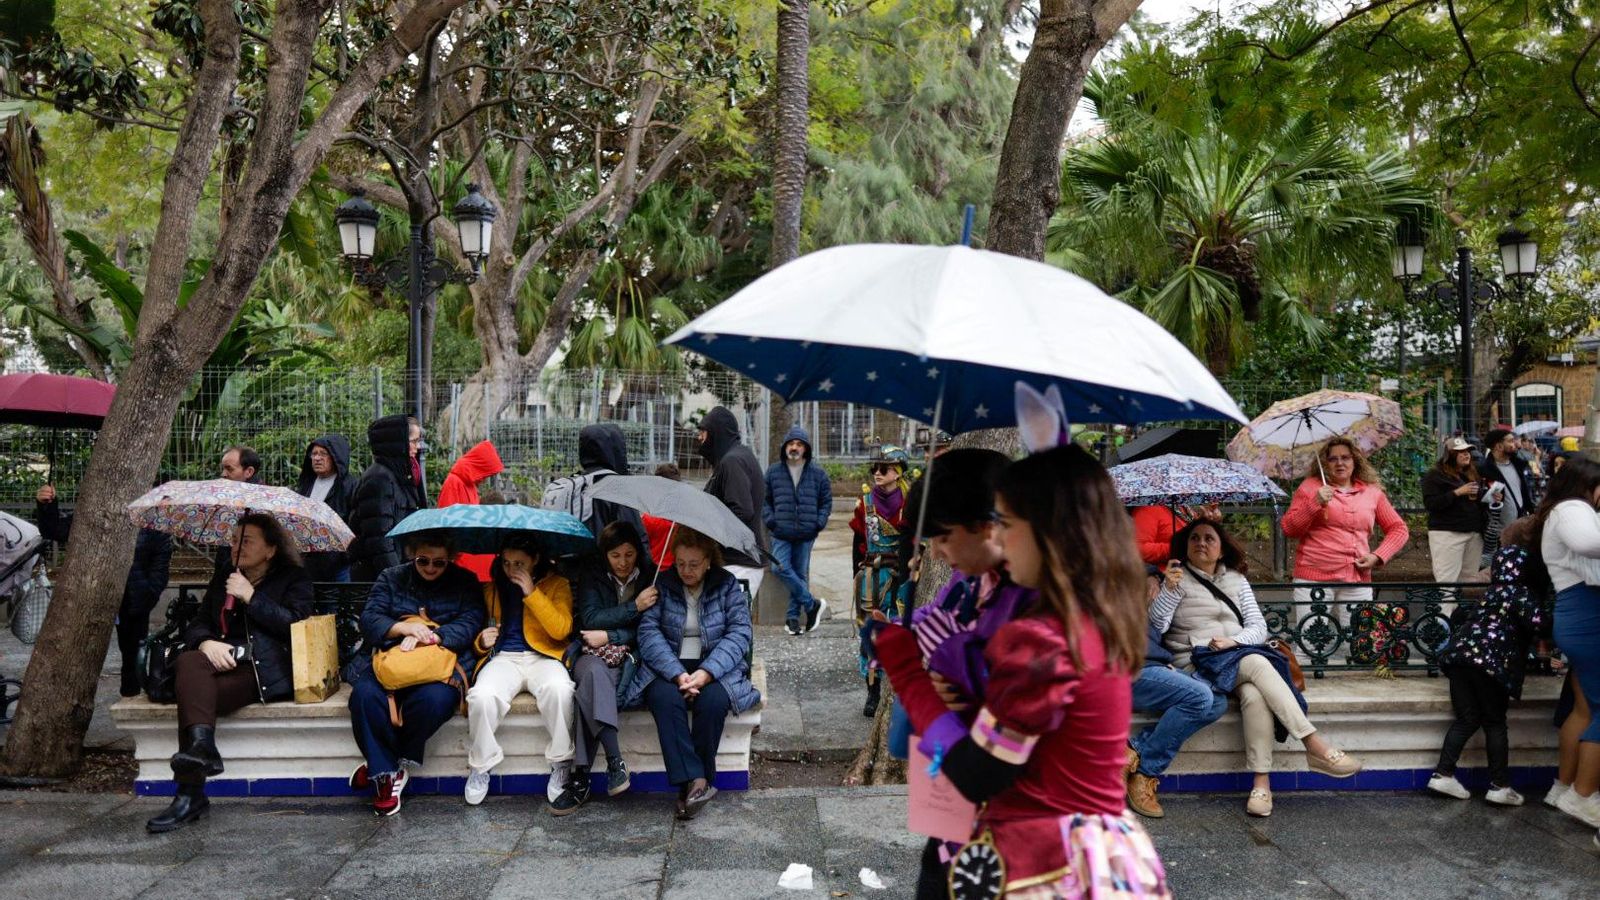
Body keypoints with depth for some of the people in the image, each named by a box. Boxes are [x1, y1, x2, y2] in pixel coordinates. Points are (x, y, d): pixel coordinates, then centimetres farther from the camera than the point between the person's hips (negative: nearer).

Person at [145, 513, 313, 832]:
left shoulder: (293, 578, 13)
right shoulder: (222, 582, 29)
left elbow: (296, 624, -4)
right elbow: (196, 626, 18)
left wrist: (252, 597, -7)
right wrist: (206, 642, -6)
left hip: (268, 670, -5)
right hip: (225, 663, 5)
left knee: (191, 693, -29)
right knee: (189, 661, -31)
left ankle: (191, 794, -36)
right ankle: (201, 745, -45)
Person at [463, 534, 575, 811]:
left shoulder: (557, 584, 8)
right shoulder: (491, 589, 16)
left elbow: (561, 630, -6)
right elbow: (479, 641, 19)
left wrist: (532, 593, -9)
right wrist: (482, 642, -6)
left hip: (542, 657, -2)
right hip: (503, 657, 2)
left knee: (559, 689, -37)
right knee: (482, 696, -33)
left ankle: (561, 764, -18)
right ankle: (481, 765, -8)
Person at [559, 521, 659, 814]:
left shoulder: (650, 576, 5)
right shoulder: (592, 576, 7)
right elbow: (591, 619, -6)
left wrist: (609, 636, -10)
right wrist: (634, 606, -14)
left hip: (631, 656, -1)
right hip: (593, 656, 1)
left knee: (591, 690, -32)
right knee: (595, 672, -36)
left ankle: (581, 777, -33)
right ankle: (615, 762, -41)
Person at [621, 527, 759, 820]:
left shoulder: (727, 585, 4)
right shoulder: (662, 585, 5)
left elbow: (739, 634, -6)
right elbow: (648, 631, -6)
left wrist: (706, 672, -21)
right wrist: (677, 674, -21)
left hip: (715, 668, 0)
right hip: (669, 667, 0)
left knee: (713, 701, -32)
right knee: (665, 698, -32)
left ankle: (690, 784, -18)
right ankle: (696, 781, -33)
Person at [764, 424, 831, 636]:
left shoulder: (818, 474, 4)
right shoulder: (773, 471, 4)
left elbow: (826, 501, 11)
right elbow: (764, 500, 11)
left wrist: (819, 523, -1)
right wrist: (770, 521, -2)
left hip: (806, 534, 0)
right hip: (781, 534, 0)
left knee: (800, 573, 6)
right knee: (780, 568, -15)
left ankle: (793, 616, 17)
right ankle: (812, 604, -1)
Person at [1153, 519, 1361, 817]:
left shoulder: (1236, 580, 20)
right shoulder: (1179, 578, 8)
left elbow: (1259, 628, 12)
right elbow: (1155, 626, -7)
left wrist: (1234, 641, -10)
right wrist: (1168, 590, -23)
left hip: (1238, 655, 4)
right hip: (1197, 662, -3)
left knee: (1254, 693, -33)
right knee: (1256, 663, -33)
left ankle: (1262, 781, -34)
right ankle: (1317, 746, -33)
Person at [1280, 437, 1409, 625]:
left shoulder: (1372, 492, 13)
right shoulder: (1310, 486, 6)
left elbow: (1399, 529, 18)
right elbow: (1288, 530, 1)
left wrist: (1378, 556, 2)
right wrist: (1315, 503, -12)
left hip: (1358, 582, 3)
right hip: (1314, 579, -3)